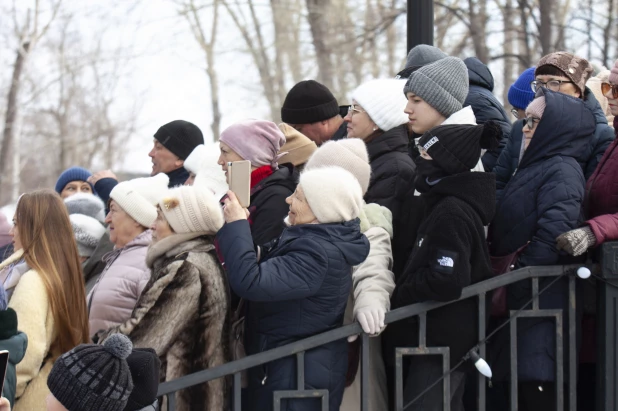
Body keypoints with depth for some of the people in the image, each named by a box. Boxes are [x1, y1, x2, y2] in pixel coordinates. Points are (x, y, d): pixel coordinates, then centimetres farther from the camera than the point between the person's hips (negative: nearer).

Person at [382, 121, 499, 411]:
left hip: (440, 341, -11)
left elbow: (446, 282, -27)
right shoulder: (451, 204, 11)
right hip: (453, 340, 11)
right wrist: (403, 290, 8)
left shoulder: (449, 213, -20)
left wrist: (398, 296, -13)